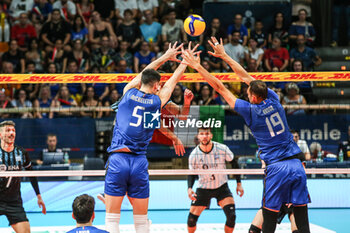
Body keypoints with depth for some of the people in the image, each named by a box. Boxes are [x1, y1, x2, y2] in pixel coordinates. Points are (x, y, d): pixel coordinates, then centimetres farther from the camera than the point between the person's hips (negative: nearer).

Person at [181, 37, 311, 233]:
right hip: (296, 164, 5)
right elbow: (246, 77, 15)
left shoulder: (250, 111, -7)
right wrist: (224, 56, 24)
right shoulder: (273, 100, 5)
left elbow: (220, 88, -1)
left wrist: (198, 66, 5)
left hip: (277, 168, -5)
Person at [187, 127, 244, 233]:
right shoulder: (194, 155, -15)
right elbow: (191, 174, -1)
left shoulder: (223, 149, -16)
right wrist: (189, 188, -20)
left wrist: (239, 183, 0)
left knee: (231, 216, -18)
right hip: (203, 189, 0)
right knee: (191, 219, -6)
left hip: (222, 187, 0)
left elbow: (234, 163, -1)